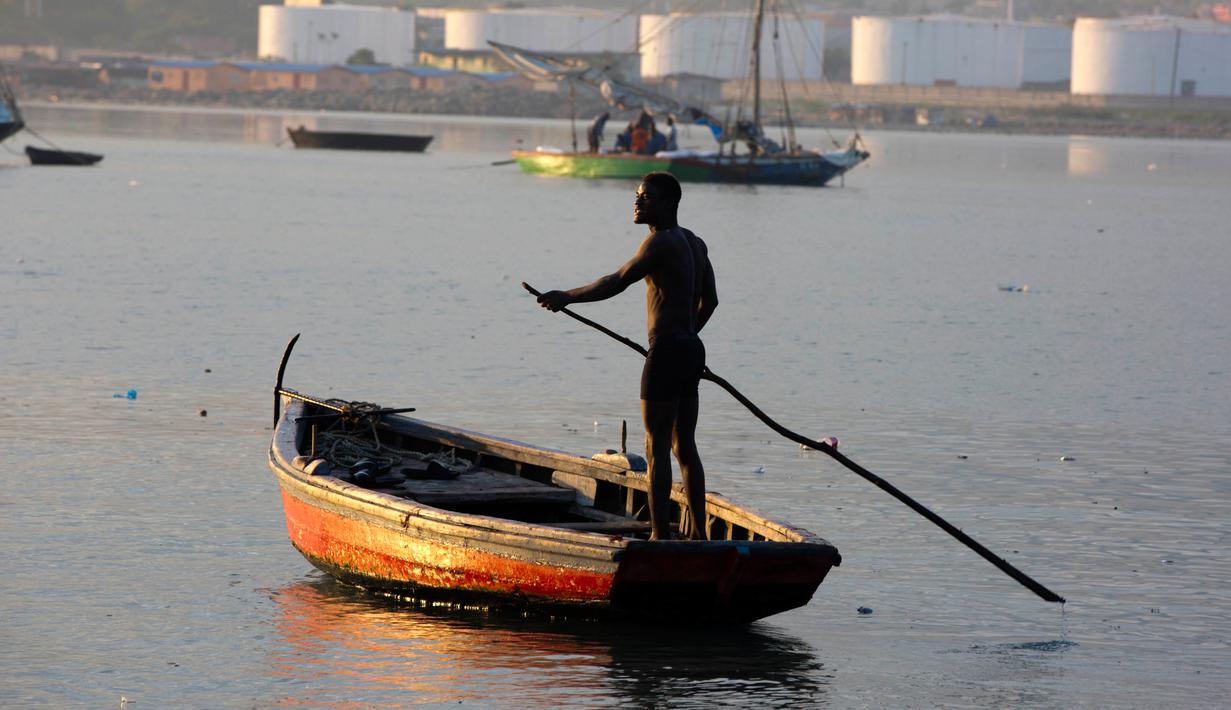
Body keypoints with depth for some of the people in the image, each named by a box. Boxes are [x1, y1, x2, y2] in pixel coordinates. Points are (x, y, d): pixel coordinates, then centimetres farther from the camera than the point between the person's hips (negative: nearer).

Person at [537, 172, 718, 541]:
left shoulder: (660, 242, -14)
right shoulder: (695, 243, 14)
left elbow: (617, 282, -18)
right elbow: (709, 301, 22)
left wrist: (567, 297, -9)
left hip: (666, 352, -9)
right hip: (691, 349, 9)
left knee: (657, 447, -5)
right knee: (685, 446, 13)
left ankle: (660, 535, -7)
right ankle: (698, 534, 14)